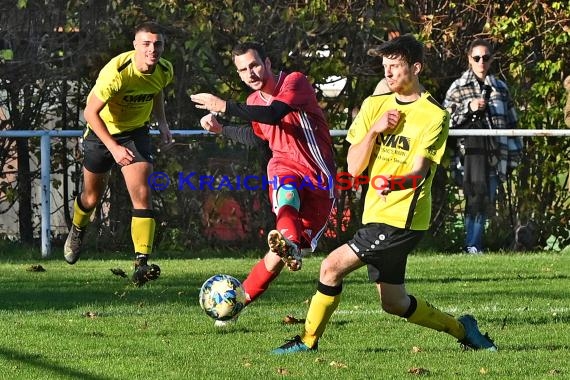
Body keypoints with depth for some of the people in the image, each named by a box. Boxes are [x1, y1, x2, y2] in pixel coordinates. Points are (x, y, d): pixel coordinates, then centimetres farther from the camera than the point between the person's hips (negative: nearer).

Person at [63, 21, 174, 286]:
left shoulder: (165, 71, -13)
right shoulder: (117, 72, -32)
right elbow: (90, 112, -26)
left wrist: (162, 123, 1)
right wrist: (113, 147, -32)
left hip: (136, 132, 3)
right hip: (102, 132, -3)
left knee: (142, 195, -16)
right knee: (92, 197, 13)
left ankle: (141, 265, -21)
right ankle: (77, 231, 49)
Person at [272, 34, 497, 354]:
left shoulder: (434, 115, -8)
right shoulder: (375, 105, 9)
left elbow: (418, 172, -19)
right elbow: (354, 168, 4)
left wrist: (393, 182, -40)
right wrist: (375, 130, -11)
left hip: (402, 218, -7)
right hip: (377, 215, 7)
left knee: (332, 267, -13)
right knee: (394, 303, 14)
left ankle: (308, 341, 2)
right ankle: (461, 329, 31)